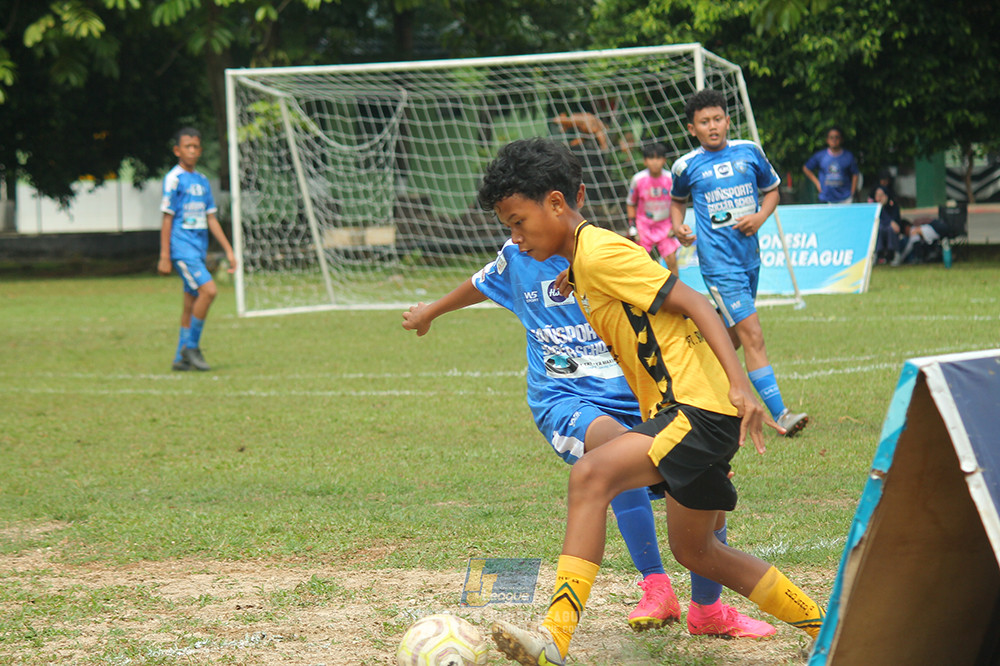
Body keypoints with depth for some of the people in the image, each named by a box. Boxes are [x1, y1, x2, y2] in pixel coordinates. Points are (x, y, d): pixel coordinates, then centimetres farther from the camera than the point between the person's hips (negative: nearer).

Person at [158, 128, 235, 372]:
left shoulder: (202, 181, 14)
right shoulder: (174, 179, -6)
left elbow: (211, 219, 18)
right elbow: (167, 219, -7)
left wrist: (229, 250, 14)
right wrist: (164, 257, -10)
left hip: (199, 248, 7)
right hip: (181, 246, -7)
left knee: (191, 302, 7)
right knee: (208, 290, -20)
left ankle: (181, 357, 12)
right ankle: (191, 346, -9)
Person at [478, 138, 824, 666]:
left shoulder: (601, 253, -13)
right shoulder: (578, 269, 15)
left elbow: (695, 304, -18)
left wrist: (740, 385, -25)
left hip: (699, 410, -11)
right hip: (677, 411, 11)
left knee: (590, 475, -28)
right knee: (693, 550, 22)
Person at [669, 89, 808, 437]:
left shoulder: (750, 152, 5)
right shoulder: (687, 166, 0)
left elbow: (772, 190, 17)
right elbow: (678, 199, 20)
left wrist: (760, 216, -3)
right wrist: (677, 226, 1)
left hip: (749, 257, 4)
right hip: (718, 262, -4)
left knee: (730, 338, 15)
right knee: (753, 336, -14)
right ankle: (780, 414, -16)